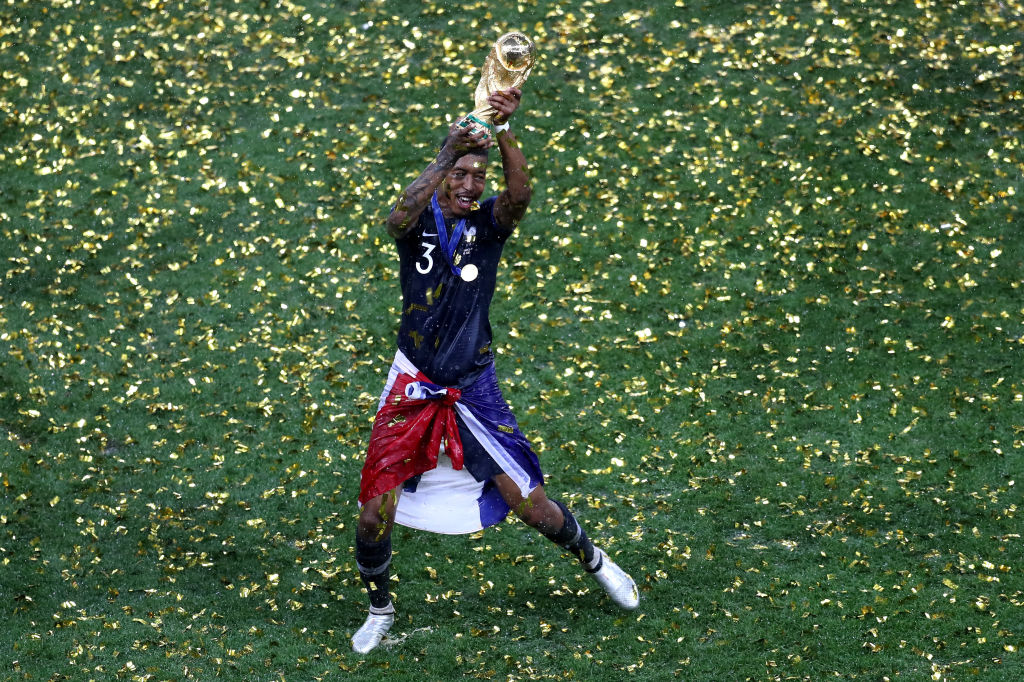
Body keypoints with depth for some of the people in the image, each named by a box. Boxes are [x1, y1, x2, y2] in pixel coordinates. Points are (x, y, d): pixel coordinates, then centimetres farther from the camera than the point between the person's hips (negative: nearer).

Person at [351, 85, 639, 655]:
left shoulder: (488, 225, -4)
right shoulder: (419, 224, -6)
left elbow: (520, 194, -26)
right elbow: (402, 217, -31)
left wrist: (504, 133, -42)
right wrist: (446, 157, -44)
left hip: (474, 389, 0)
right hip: (414, 388, 0)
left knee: (527, 500, -1)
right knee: (376, 509, -5)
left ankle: (593, 560, 28)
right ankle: (380, 608, 20)